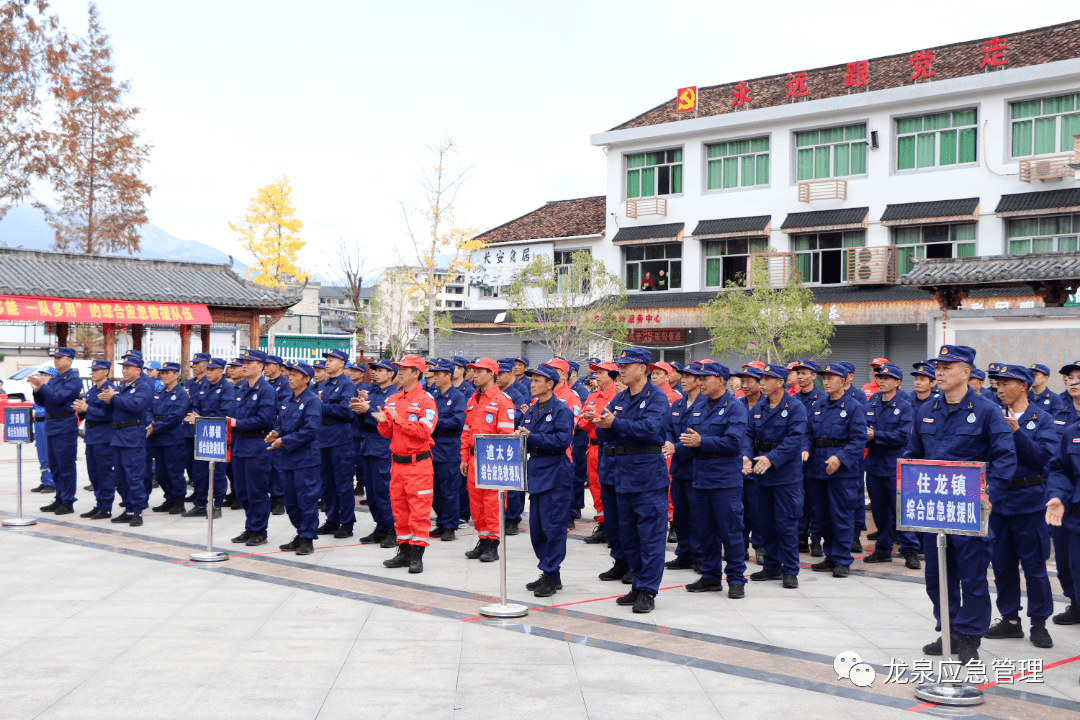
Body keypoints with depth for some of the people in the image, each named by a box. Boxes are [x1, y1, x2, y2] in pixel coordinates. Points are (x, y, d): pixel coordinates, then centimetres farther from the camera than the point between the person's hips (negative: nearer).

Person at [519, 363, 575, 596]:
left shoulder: (562, 410, -7)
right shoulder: (530, 412, 16)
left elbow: (563, 440, -19)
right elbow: (526, 441, 18)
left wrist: (532, 437, -20)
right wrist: (520, 437, -4)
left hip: (556, 474, -8)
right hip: (536, 473, 8)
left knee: (553, 527, -6)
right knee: (536, 529, 9)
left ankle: (551, 576, 1)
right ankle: (549, 574, 20)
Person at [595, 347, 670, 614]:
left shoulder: (656, 397, -8)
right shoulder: (620, 398, 14)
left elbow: (650, 428, -24)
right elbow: (603, 431, 9)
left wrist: (615, 424, -19)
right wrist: (603, 426, -15)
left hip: (649, 474, -8)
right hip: (623, 473, 8)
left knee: (651, 535, -4)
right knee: (627, 536, 13)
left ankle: (648, 592, 2)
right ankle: (638, 586, 24)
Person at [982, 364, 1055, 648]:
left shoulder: (1041, 418, -3)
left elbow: (1043, 457, -13)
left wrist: (1017, 432, -22)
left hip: (1029, 499, -4)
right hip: (998, 499, 4)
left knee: (1033, 564, 1)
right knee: (1002, 563, 9)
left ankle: (1039, 623, 13)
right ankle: (1010, 619, 22)